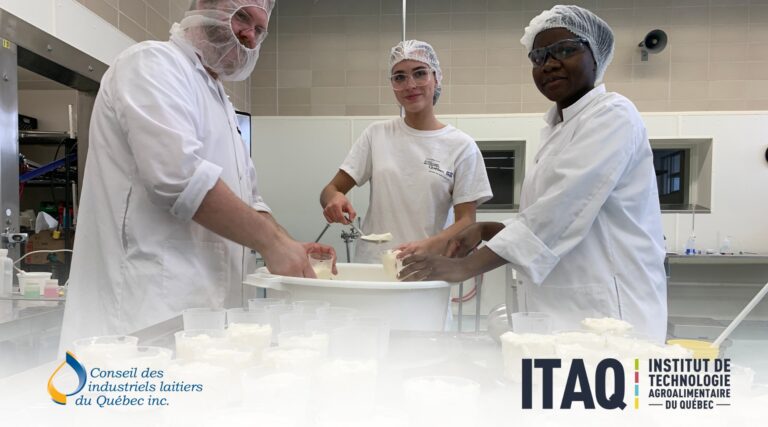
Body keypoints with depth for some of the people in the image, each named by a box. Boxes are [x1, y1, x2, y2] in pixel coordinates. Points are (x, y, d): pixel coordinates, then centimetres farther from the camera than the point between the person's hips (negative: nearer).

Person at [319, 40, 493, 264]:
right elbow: (331, 190, 8)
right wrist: (334, 198, -16)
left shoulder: (462, 146, 1)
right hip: (369, 264, 2)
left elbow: (466, 222, -1)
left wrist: (427, 247, -19)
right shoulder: (377, 134, 7)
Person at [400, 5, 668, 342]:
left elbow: (560, 210, -22)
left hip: (604, 312, -7)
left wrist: (466, 266, -24)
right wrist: (485, 230, 1)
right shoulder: (556, 129, 15)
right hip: (559, 310, 7)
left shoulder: (612, 115, -10)